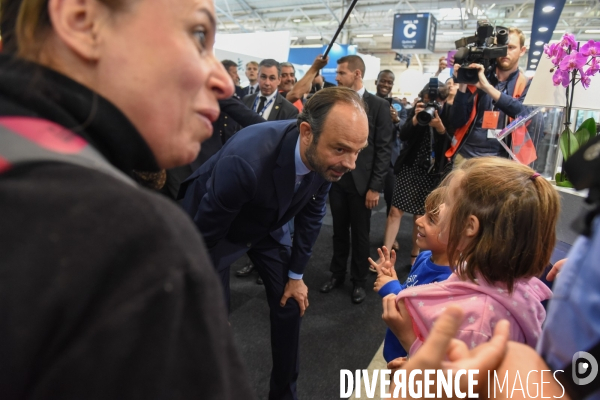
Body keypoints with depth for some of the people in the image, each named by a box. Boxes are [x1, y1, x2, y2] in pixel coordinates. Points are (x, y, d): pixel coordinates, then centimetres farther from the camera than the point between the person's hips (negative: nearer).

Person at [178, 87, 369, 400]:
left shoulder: (325, 156, -24)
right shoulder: (245, 159, -42)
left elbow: (311, 213, -5)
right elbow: (202, 236, -27)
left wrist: (296, 275, 2)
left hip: (268, 225, 5)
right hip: (213, 227, -4)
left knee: (290, 304, 8)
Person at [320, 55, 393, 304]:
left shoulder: (379, 105, -4)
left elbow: (384, 149, -7)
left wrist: (375, 186, -11)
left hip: (361, 181, -3)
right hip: (335, 179, 3)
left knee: (360, 234, 9)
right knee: (339, 231, 15)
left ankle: (358, 281, 25)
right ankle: (337, 274, 31)